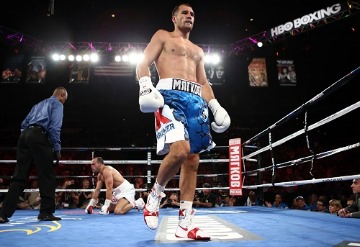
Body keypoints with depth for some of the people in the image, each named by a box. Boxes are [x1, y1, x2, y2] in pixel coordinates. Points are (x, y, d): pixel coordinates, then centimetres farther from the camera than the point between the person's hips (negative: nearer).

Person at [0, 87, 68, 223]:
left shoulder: (39, 105, 31)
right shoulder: (57, 104, 8)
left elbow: (24, 124, 25)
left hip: (24, 135, 7)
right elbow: (55, 127, -6)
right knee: (47, 176, 1)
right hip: (39, 136, -7)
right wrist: (57, 149, -7)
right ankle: (46, 212, 3)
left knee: (19, 177, 6)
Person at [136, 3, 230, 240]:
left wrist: (215, 106, 14)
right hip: (170, 95, -6)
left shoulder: (198, 50, 32)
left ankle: (185, 223, 2)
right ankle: (155, 194, -3)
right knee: (180, 149, -29)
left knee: (193, 160, -3)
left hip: (196, 100, 6)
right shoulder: (162, 36, 17)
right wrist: (146, 86, -16)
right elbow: (143, 64, 4)